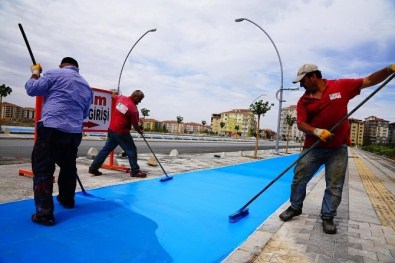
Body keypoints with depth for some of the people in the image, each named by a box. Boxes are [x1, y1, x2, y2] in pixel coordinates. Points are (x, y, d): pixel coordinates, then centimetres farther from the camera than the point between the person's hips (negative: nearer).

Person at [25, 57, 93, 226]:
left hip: (52, 128, -6)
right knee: (68, 166, 20)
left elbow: (31, 89, 5)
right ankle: (67, 199, 36)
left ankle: (44, 213, -7)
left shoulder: (55, 73, 3)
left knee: (42, 169, -3)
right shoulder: (87, 87, 20)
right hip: (75, 132, 6)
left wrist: (35, 73, 20)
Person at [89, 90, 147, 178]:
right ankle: (135, 171, 11)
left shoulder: (120, 97, 1)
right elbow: (135, 125, -11)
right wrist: (140, 131, 8)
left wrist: (113, 94, 47)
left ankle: (93, 167, 23)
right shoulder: (133, 108, -18)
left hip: (112, 129, 8)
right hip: (122, 132, -8)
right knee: (131, 150, 3)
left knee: (106, 149, 16)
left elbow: (113, 96, 26)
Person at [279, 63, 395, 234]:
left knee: (335, 186, 5)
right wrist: (316, 131, -26)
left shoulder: (341, 86, 0)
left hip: (338, 149, -1)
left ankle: (327, 217, 23)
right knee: (298, 179, 7)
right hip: (313, 147, 2)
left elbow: (369, 81, 4)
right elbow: (301, 124, -8)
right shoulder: (304, 100, 1)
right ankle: (295, 207, 28)